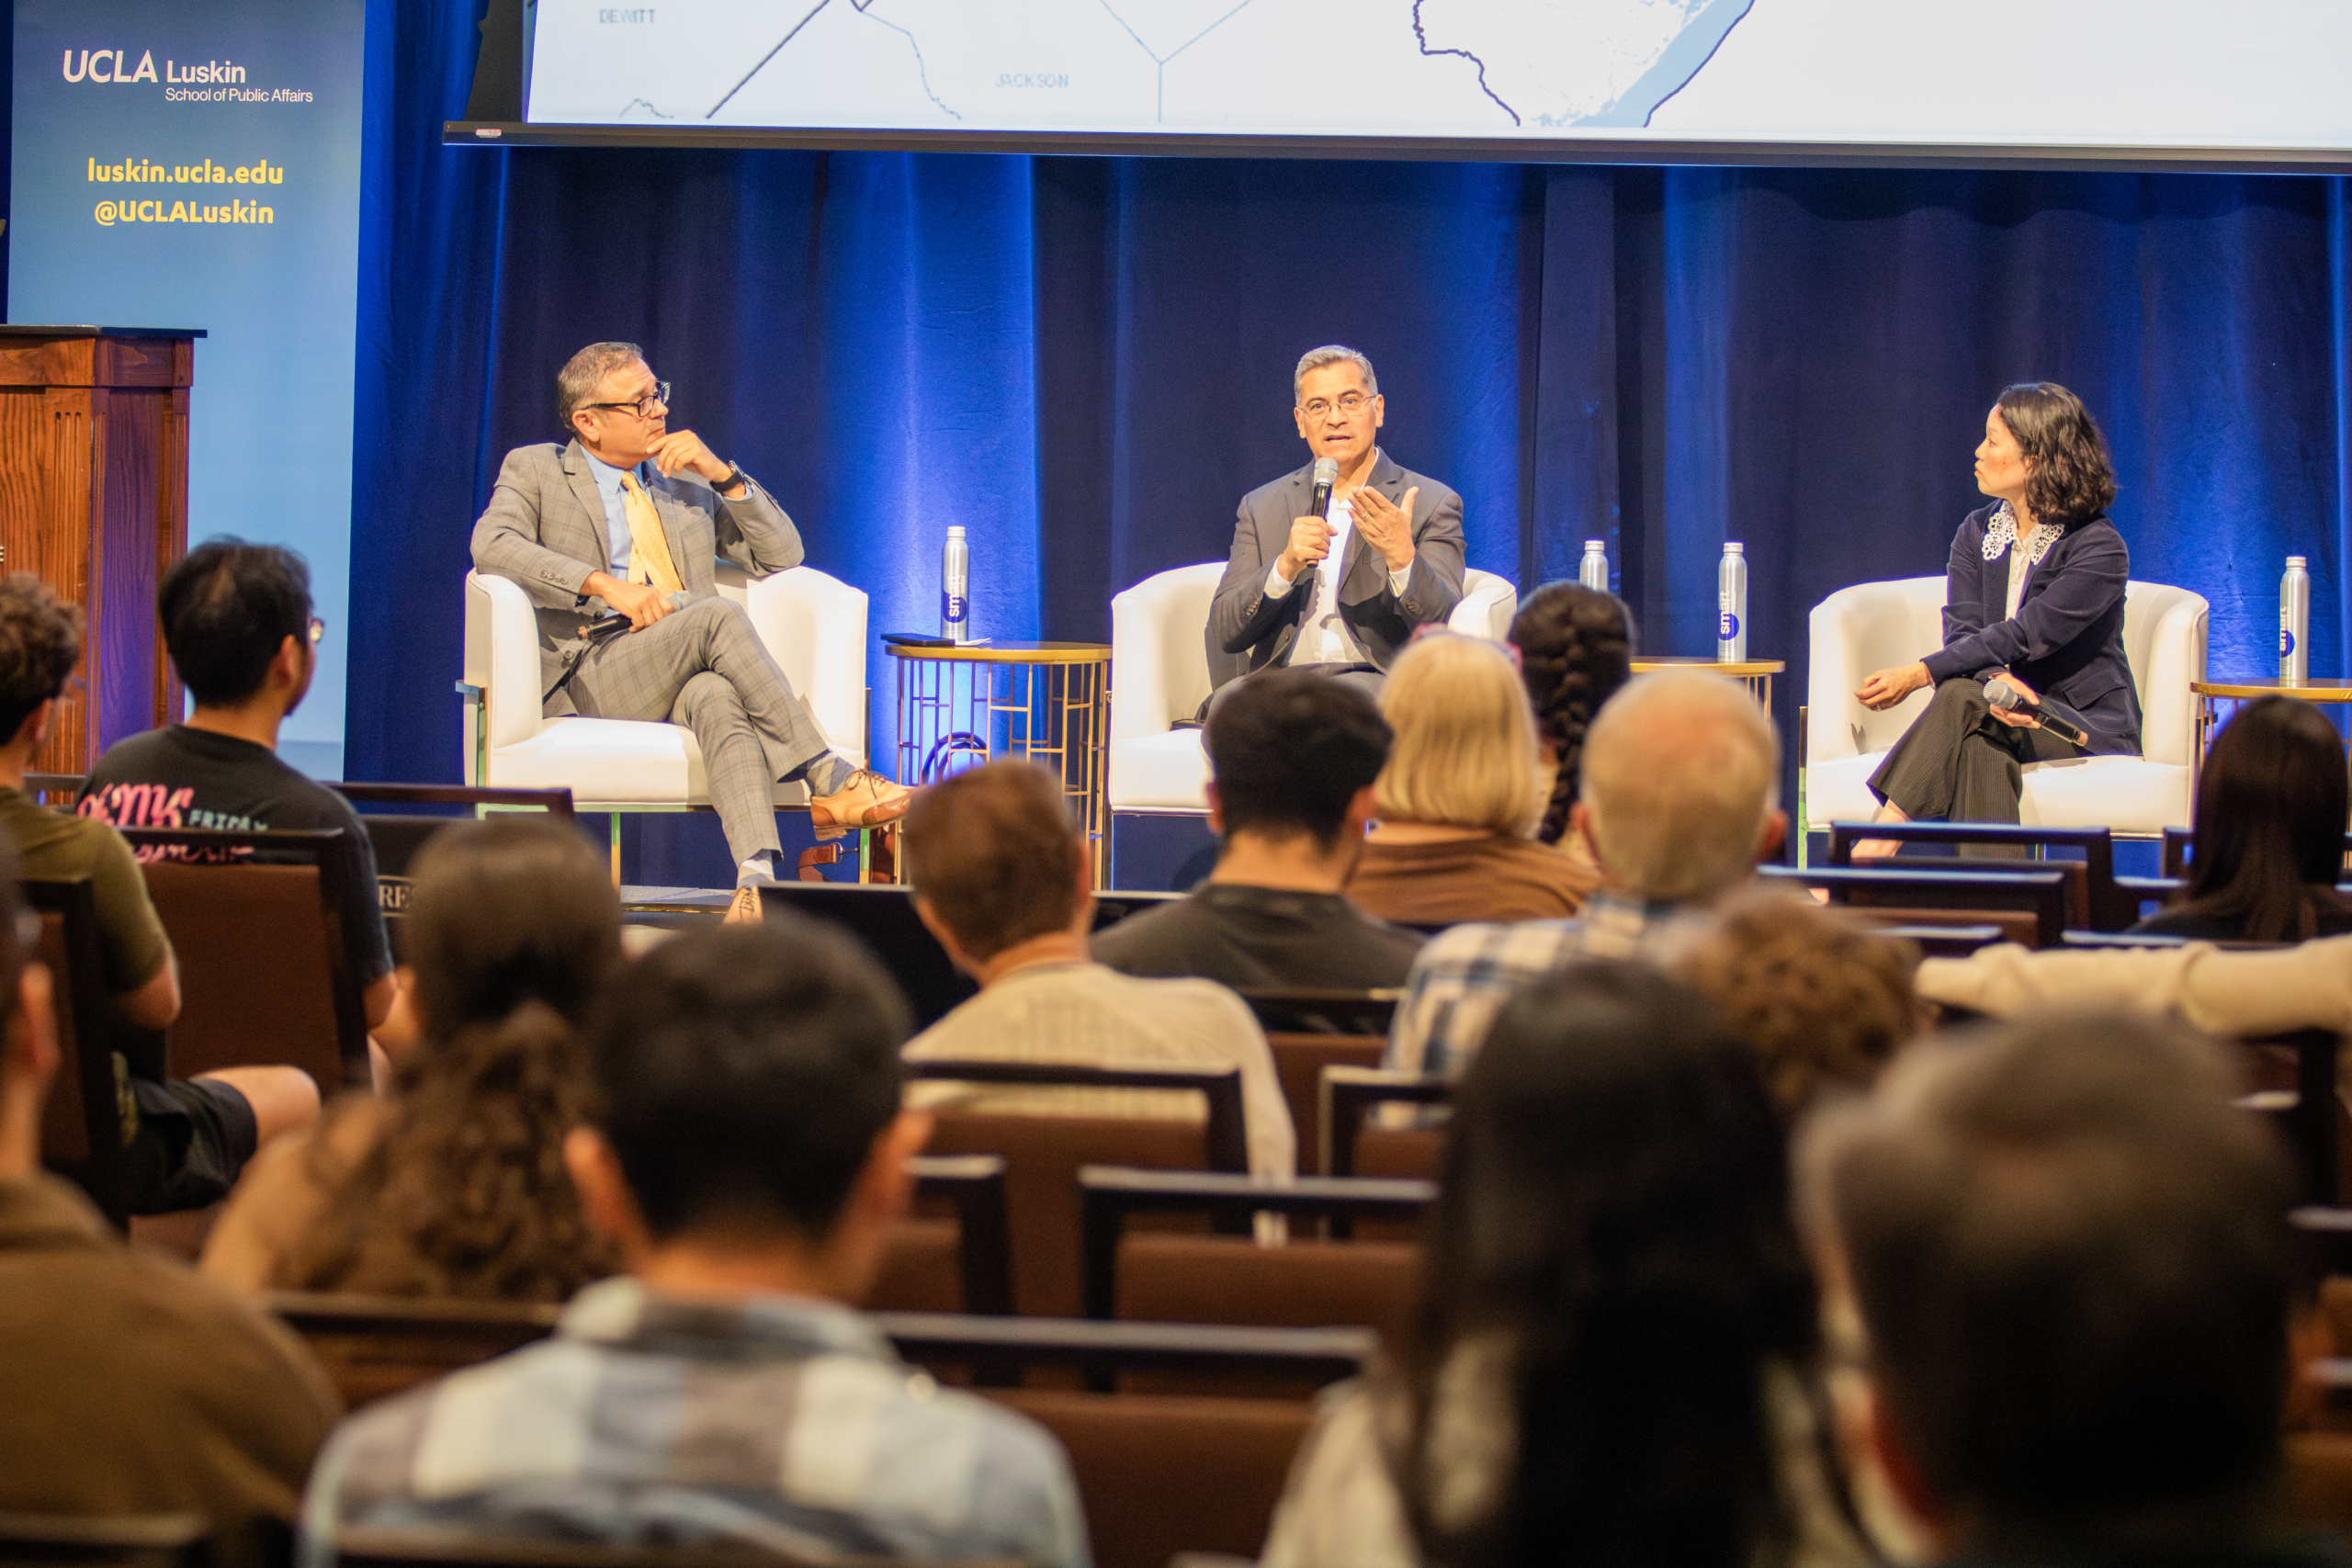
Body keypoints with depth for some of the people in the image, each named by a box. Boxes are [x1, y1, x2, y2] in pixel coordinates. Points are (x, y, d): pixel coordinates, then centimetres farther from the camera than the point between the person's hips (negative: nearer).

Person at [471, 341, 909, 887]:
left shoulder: (686, 482, 26)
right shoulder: (533, 470, 13)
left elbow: (781, 555, 22)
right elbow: (493, 546, -7)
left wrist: (722, 474, 7)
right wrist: (605, 585, -18)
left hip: (686, 682, 3)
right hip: (594, 676, -3)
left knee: (716, 695, -37)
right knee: (719, 614, -32)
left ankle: (757, 871, -56)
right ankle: (828, 779, -30)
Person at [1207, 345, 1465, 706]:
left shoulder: (1432, 504, 8)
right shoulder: (1261, 507, 17)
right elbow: (1225, 634, 8)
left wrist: (1401, 557, -22)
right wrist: (1285, 566, -10)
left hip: (1374, 681, -1)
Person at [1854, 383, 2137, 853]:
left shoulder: (2100, 549, -11)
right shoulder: (1977, 532, 10)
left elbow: (2024, 637, -19)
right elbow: (1962, 629, -3)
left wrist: (1919, 674, -24)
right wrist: (1997, 681, -28)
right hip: (2009, 716, 5)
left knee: (1961, 698, -34)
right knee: (1983, 746, -35)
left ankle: (1874, 850, -43)